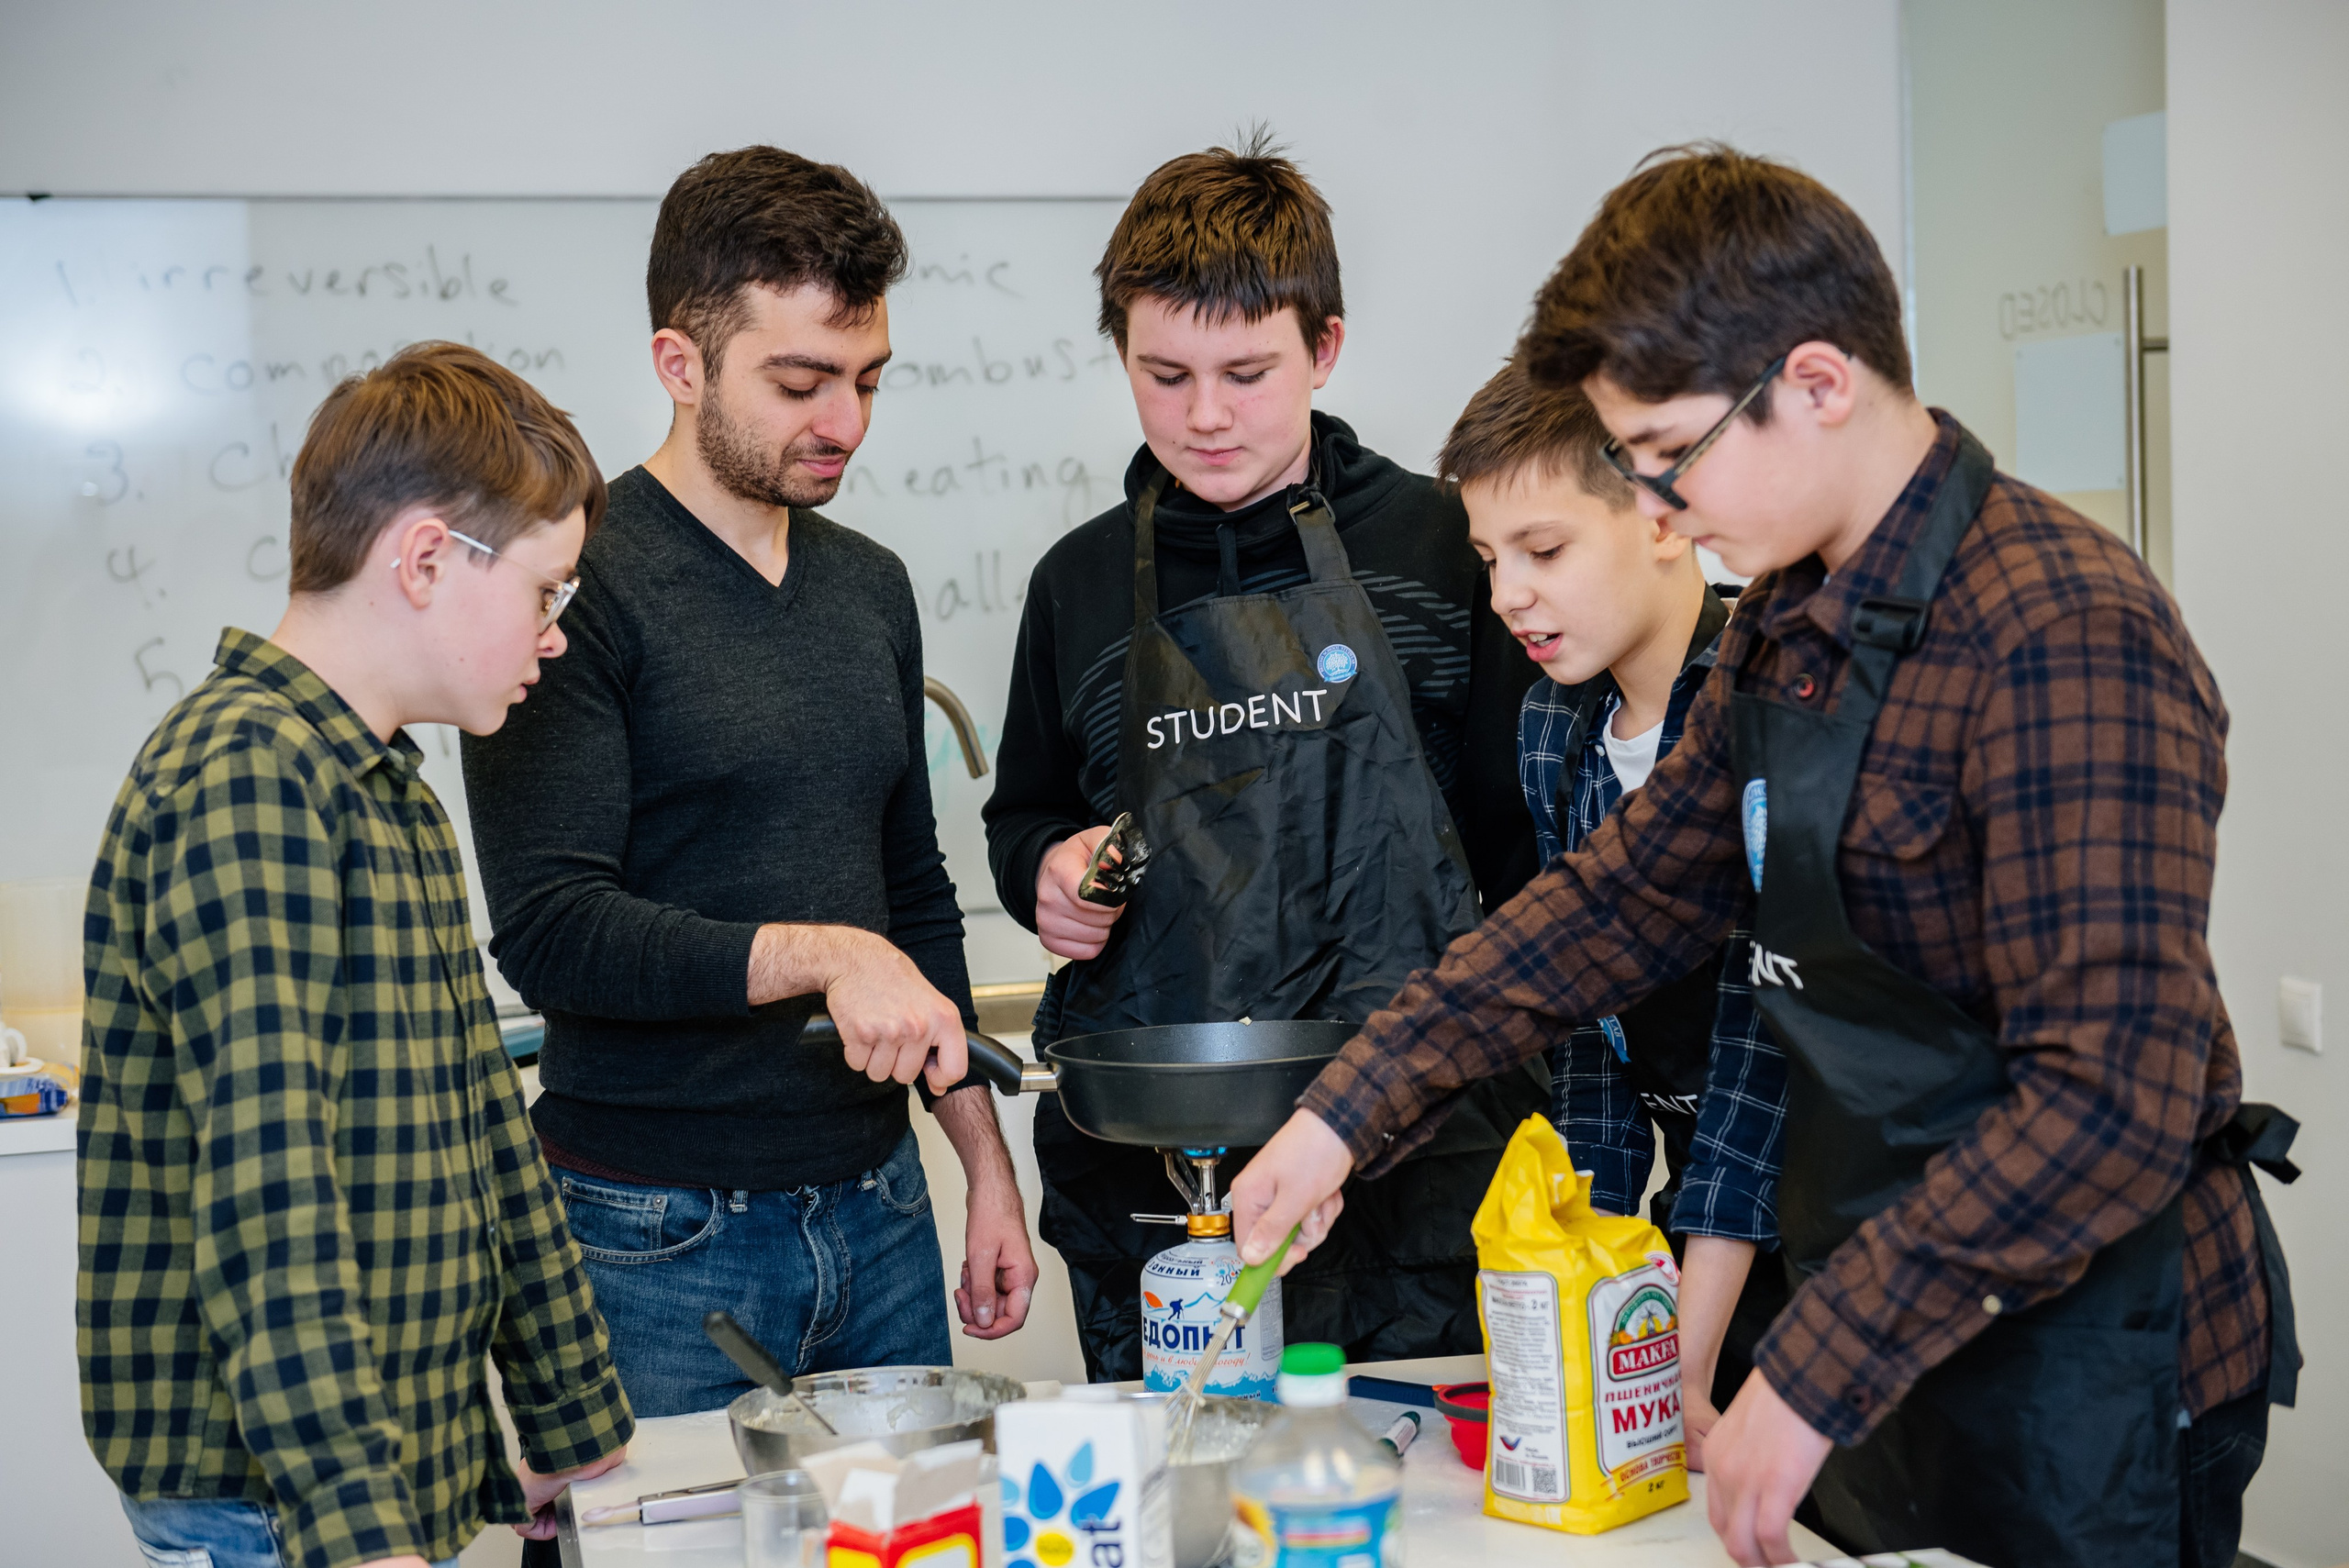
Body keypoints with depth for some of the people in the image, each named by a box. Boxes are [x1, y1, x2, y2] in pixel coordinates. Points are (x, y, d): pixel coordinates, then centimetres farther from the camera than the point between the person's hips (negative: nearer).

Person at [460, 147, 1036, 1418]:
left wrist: (986, 1164, 15)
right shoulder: (579, 586, -10)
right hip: (659, 1240, -6)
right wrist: (817, 955, -28)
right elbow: (550, 931, -18)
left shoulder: (870, 586, 11)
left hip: (877, 1210, 6)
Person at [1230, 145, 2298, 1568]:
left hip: (2079, 1363, -8)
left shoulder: (2065, 638, -24)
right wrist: (1348, 1112, 7)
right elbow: (1633, 892, 13)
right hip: (1886, 1340, 8)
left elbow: (2105, 1106, -30)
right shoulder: (1793, 624, 5)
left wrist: (1816, 1369, -26)